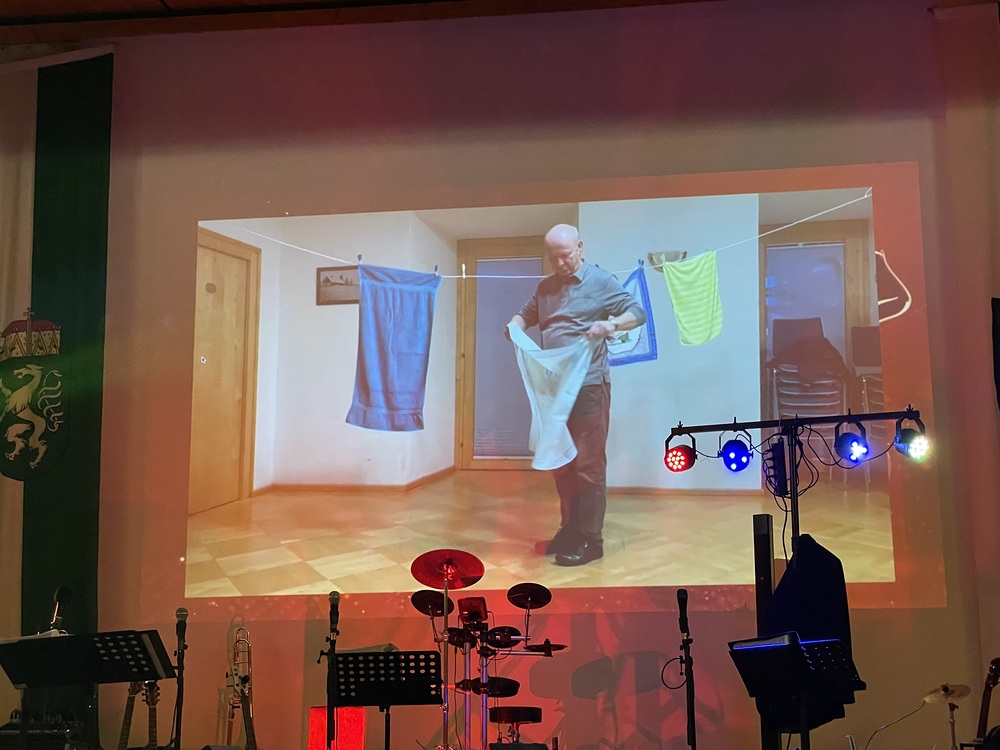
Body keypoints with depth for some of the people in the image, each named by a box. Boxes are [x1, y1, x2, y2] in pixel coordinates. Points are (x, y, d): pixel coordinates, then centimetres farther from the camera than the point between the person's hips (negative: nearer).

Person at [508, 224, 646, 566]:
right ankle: (569, 529, 24)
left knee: (588, 463, -4)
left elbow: (638, 313, -8)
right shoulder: (546, 287, 13)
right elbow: (527, 314, 22)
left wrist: (611, 324, -28)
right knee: (561, 461, 13)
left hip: (589, 384, -7)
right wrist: (515, 324, -2)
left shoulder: (600, 281, -4)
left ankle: (591, 539, 1)